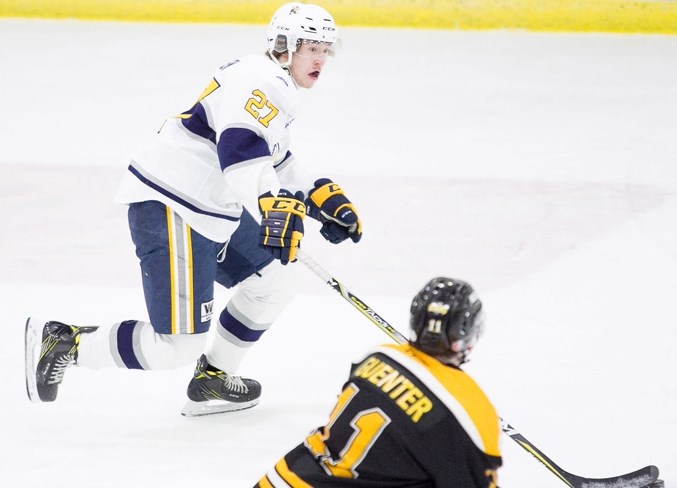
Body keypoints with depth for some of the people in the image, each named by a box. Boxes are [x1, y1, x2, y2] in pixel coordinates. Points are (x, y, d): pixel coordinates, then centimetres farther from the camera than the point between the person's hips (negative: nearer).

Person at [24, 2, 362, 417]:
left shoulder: (277, 90, 16)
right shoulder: (258, 85, -18)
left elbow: (273, 159, 31)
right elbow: (241, 150, -36)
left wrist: (323, 197, 22)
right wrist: (274, 209, -48)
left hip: (212, 211, 11)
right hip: (169, 211, -11)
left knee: (272, 286, 18)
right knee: (179, 347, -11)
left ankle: (211, 381, 28)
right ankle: (63, 342, -1)